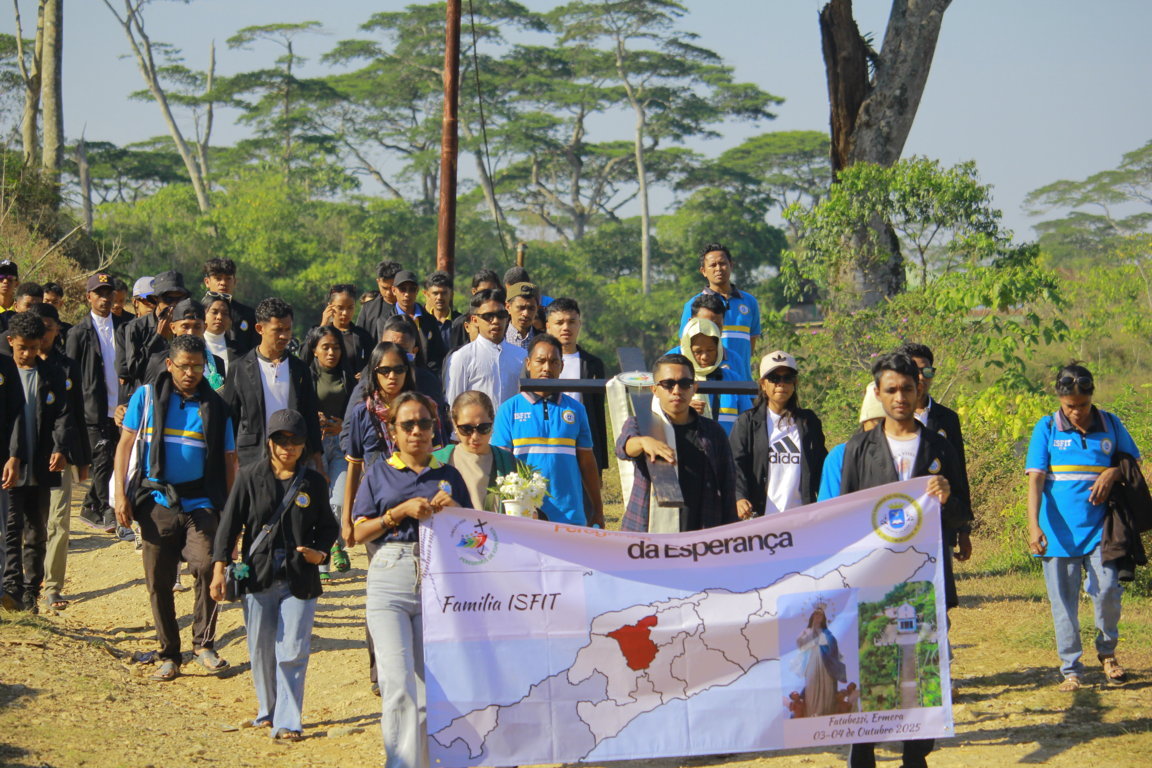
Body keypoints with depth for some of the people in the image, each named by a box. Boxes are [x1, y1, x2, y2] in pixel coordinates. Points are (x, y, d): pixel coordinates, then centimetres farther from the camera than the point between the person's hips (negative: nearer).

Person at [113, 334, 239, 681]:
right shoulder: (147, 397, 4)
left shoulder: (216, 406, 5)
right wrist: (120, 494, -3)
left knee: (207, 567, -18)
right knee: (159, 583, 4)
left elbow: (228, 459, 9)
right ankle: (169, 655, 18)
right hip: (157, 503, 1)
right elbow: (125, 444, 6)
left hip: (200, 504, -1)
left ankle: (204, 644, -2)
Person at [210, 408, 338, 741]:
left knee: (292, 651, -6)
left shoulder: (314, 482, 6)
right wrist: (220, 567, -5)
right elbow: (230, 523, 2)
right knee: (262, 650, 9)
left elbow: (328, 527, 15)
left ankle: (287, 722, -2)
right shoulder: (250, 477, 2)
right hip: (258, 574, 0)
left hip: (300, 578, 0)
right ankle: (268, 710, 27)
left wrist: (320, 552, -5)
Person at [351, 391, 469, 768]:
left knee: (429, 687, 4)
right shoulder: (379, 473, 10)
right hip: (389, 583, -2)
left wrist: (454, 511, -4)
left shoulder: (448, 475, 15)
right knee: (398, 683, -14)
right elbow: (359, 532, 3)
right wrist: (401, 512, -9)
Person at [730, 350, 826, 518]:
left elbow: (820, 466, 17)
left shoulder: (809, 422, 16)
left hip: (800, 517, 2)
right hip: (759, 515, -2)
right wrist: (739, 498, -18)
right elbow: (736, 465, -1)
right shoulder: (747, 422, 8)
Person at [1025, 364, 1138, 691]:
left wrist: (1112, 472, -7)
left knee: (1107, 589, -11)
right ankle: (1071, 669, 13)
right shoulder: (1046, 428, 1)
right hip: (1059, 531, 0)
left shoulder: (1110, 425, 6)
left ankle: (1107, 651, 15)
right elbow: (1035, 479, -3)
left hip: (1098, 527, 1)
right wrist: (1033, 525, -15)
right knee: (1063, 602, 2)